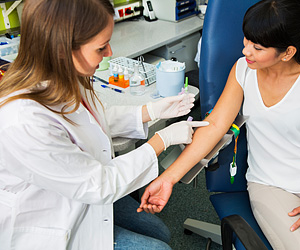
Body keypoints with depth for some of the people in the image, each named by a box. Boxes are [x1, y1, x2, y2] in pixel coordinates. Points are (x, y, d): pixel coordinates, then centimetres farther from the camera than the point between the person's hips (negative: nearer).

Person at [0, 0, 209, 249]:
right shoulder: (24, 124, -39)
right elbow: (100, 185, -27)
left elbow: (95, 122, 7)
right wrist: (164, 139, -19)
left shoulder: (61, 78, -13)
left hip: (85, 193, 7)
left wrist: (152, 111, -2)